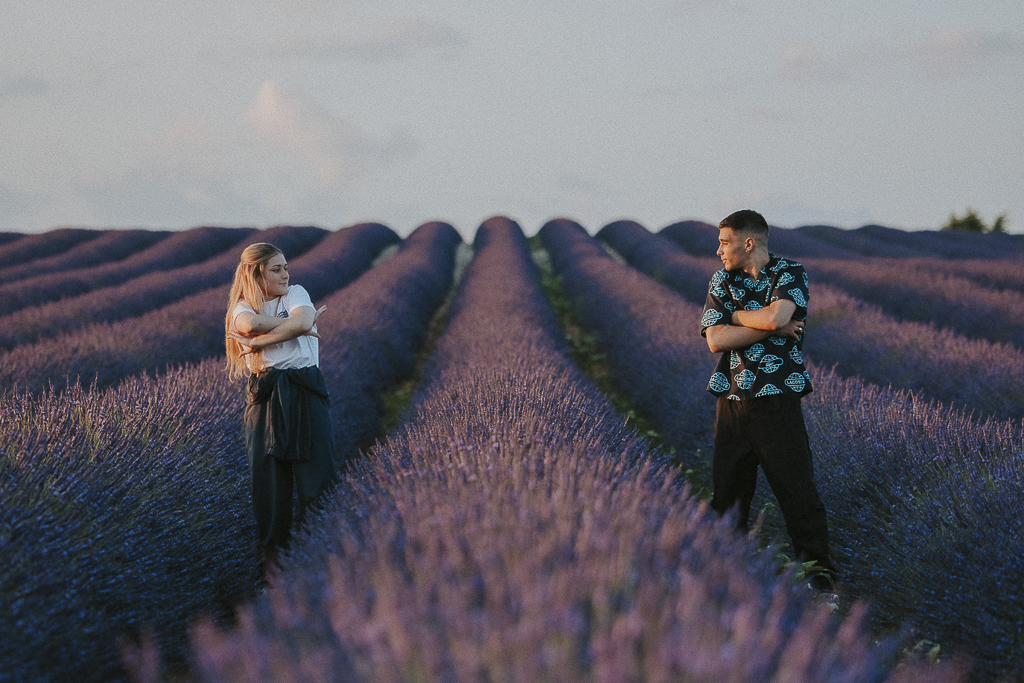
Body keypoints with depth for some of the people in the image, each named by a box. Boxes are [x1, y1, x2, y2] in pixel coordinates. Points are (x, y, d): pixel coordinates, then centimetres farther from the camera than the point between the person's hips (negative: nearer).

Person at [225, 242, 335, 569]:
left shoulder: (296, 294, 8)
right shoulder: (243, 306, 7)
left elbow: (302, 322, -15)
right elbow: (251, 324, -19)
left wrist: (257, 343, -11)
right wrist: (296, 325, -12)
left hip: (306, 392, 0)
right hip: (265, 393, 0)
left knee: (316, 467, -4)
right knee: (269, 470, 1)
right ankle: (273, 548, 14)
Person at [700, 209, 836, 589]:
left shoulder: (790, 274, -3)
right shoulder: (721, 281, 8)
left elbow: (775, 315, -24)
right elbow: (716, 340, -6)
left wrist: (735, 315, -6)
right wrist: (772, 327, -12)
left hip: (777, 400, -4)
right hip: (731, 401, 4)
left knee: (795, 487, -3)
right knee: (727, 489, 8)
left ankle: (817, 567, 7)